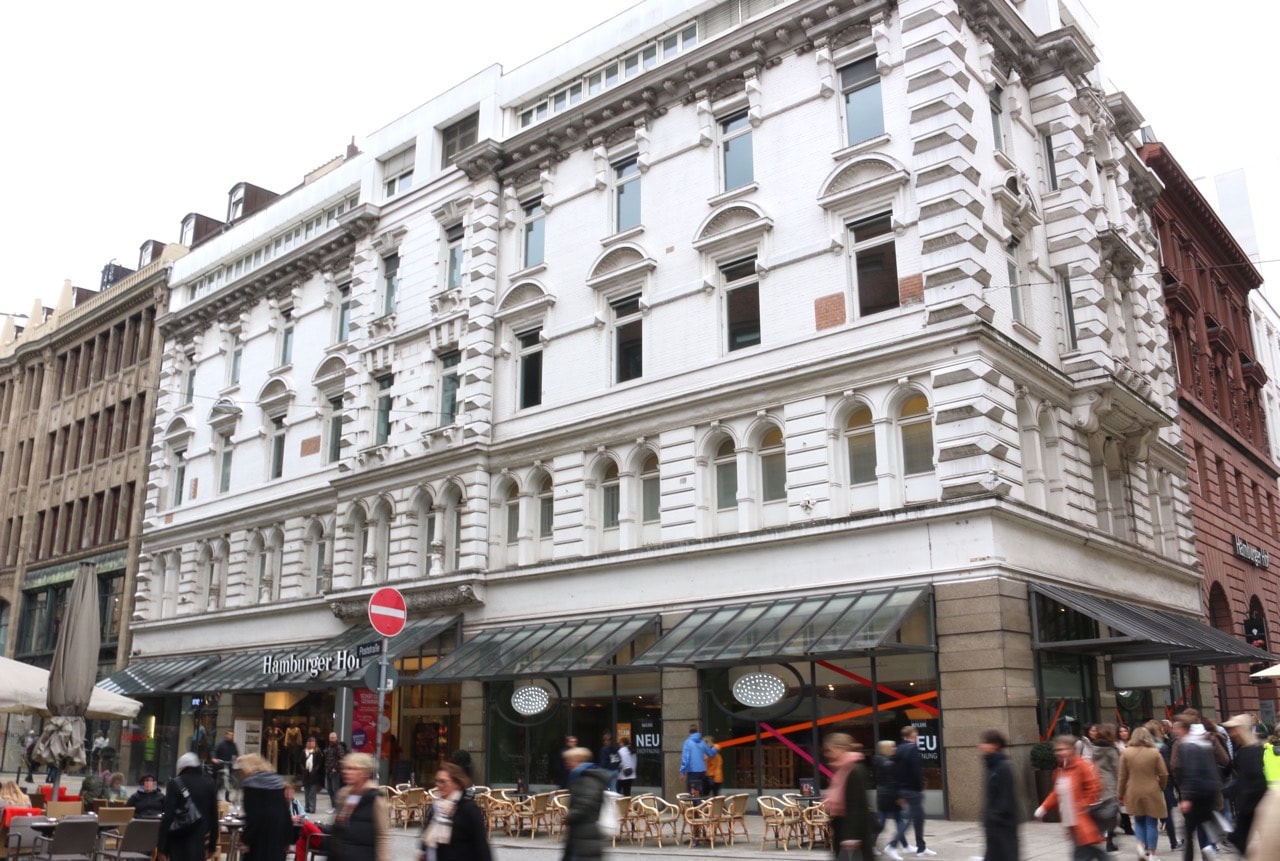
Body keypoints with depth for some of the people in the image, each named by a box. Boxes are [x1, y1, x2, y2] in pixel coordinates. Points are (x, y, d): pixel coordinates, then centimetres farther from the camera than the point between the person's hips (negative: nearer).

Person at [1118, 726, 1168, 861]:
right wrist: (1160, 788, 14)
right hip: (1152, 793, -1)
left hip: (1134, 793, 1)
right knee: (1152, 823, 7)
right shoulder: (1155, 752, -5)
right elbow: (1164, 774, -5)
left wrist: (1120, 793, 9)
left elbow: (1122, 776, -1)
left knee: (1139, 820, 19)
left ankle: (1141, 844, 0)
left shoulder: (1126, 752, -3)